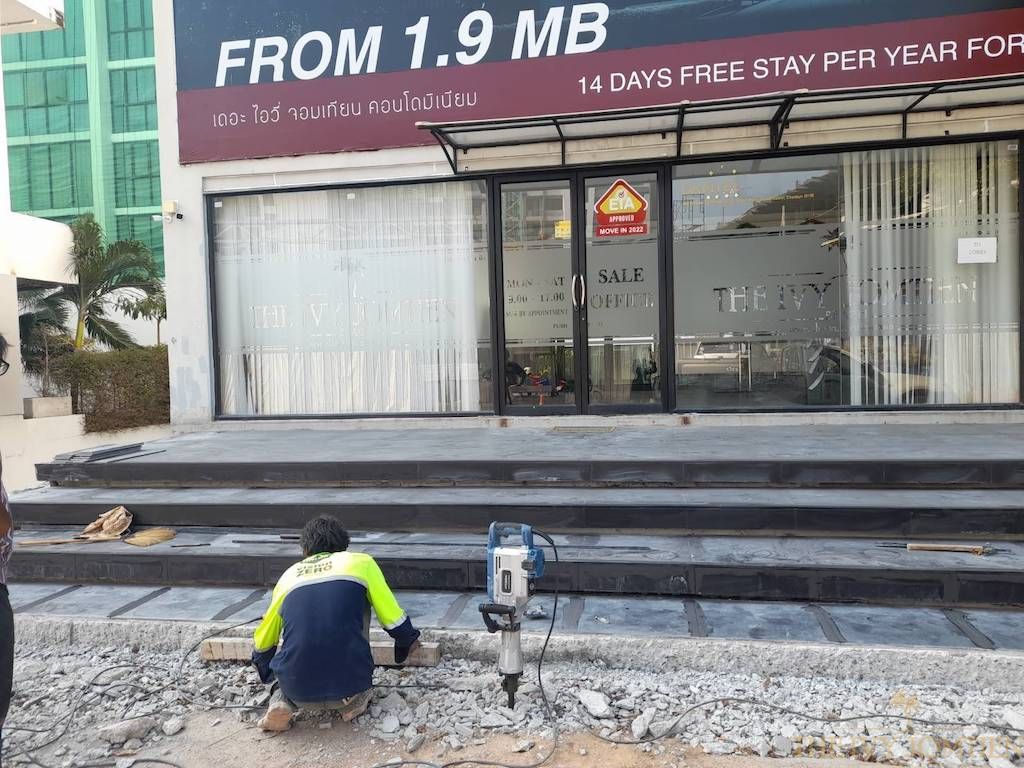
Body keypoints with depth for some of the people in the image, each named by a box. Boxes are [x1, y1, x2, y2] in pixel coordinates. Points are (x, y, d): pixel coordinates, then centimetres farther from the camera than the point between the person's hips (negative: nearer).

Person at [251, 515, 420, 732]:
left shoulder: (290, 575, 16)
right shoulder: (361, 562, 9)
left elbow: (262, 643, 26)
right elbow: (393, 619, 9)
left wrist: (271, 677, 46)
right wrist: (408, 641, 32)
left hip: (298, 692, 2)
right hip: (349, 686, -2)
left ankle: (281, 701, 7)